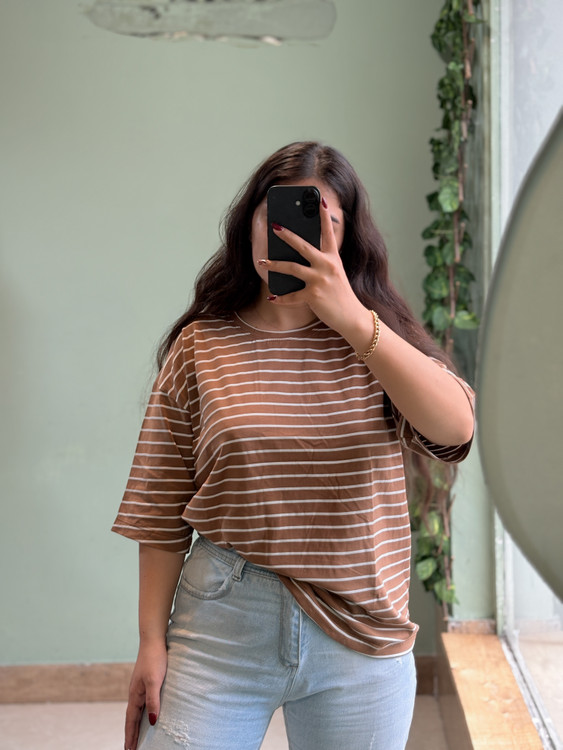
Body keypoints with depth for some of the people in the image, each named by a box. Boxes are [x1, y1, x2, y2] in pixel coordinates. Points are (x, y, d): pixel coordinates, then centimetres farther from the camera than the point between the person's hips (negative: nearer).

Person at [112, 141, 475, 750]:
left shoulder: (376, 339, 3)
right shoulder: (200, 346, 0)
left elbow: (456, 429, -17)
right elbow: (161, 508, 1)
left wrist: (353, 318, -23)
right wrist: (152, 640, -1)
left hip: (361, 639, 1)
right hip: (222, 629, -1)